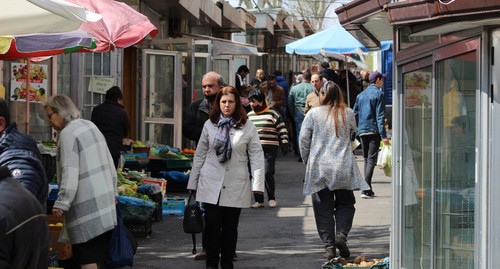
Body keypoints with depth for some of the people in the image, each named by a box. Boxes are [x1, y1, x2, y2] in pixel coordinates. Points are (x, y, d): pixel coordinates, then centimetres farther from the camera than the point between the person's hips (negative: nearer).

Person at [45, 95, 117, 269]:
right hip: (104, 200, 9)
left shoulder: (68, 134, -13)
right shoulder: (90, 126, 14)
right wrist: (112, 192, 26)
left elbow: (70, 172, -22)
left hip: (85, 205, -9)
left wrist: (61, 203, -22)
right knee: (97, 253, 13)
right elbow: (110, 165, 19)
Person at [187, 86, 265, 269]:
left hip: (235, 186, -1)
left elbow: (256, 156, -2)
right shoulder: (210, 124, 6)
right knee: (212, 225, -1)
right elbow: (200, 155, 10)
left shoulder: (247, 127, 0)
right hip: (211, 184, 1)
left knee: (230, 227, 7)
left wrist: (257, 184, -10)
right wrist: (192, 182, 10)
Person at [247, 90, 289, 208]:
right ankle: (259, 200, 10)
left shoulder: (272, 113, -1)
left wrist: (284, 143, -6)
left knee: (268, 173, -11)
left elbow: (282, 128, 0)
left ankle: (272, 198, 6)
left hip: (269, 149, -5)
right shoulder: (249, 115, 16)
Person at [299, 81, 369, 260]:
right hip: (343, 168, 1)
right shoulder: (348, 114, 2)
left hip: (319, 169, -1)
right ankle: (341, 234, -8)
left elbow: (304, 139, -1)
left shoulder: (313, 114, -3)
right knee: (345, 203, 14)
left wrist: (307, 161, 11)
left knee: (323, 207, 5)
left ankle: (329, 245, 1)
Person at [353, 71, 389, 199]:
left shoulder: (361, 95, 14)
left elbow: (355, 114, 14)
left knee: (366, 159, 15)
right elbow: (380, 116, -13)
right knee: (372, 159, -8)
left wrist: (354, 132, 20)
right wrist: (383, 135, -15)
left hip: (362, 131, 7)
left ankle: (368, 190, 17)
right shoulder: (378, 94, -6)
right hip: (374, 131, -6)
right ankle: (365, 190, -17)